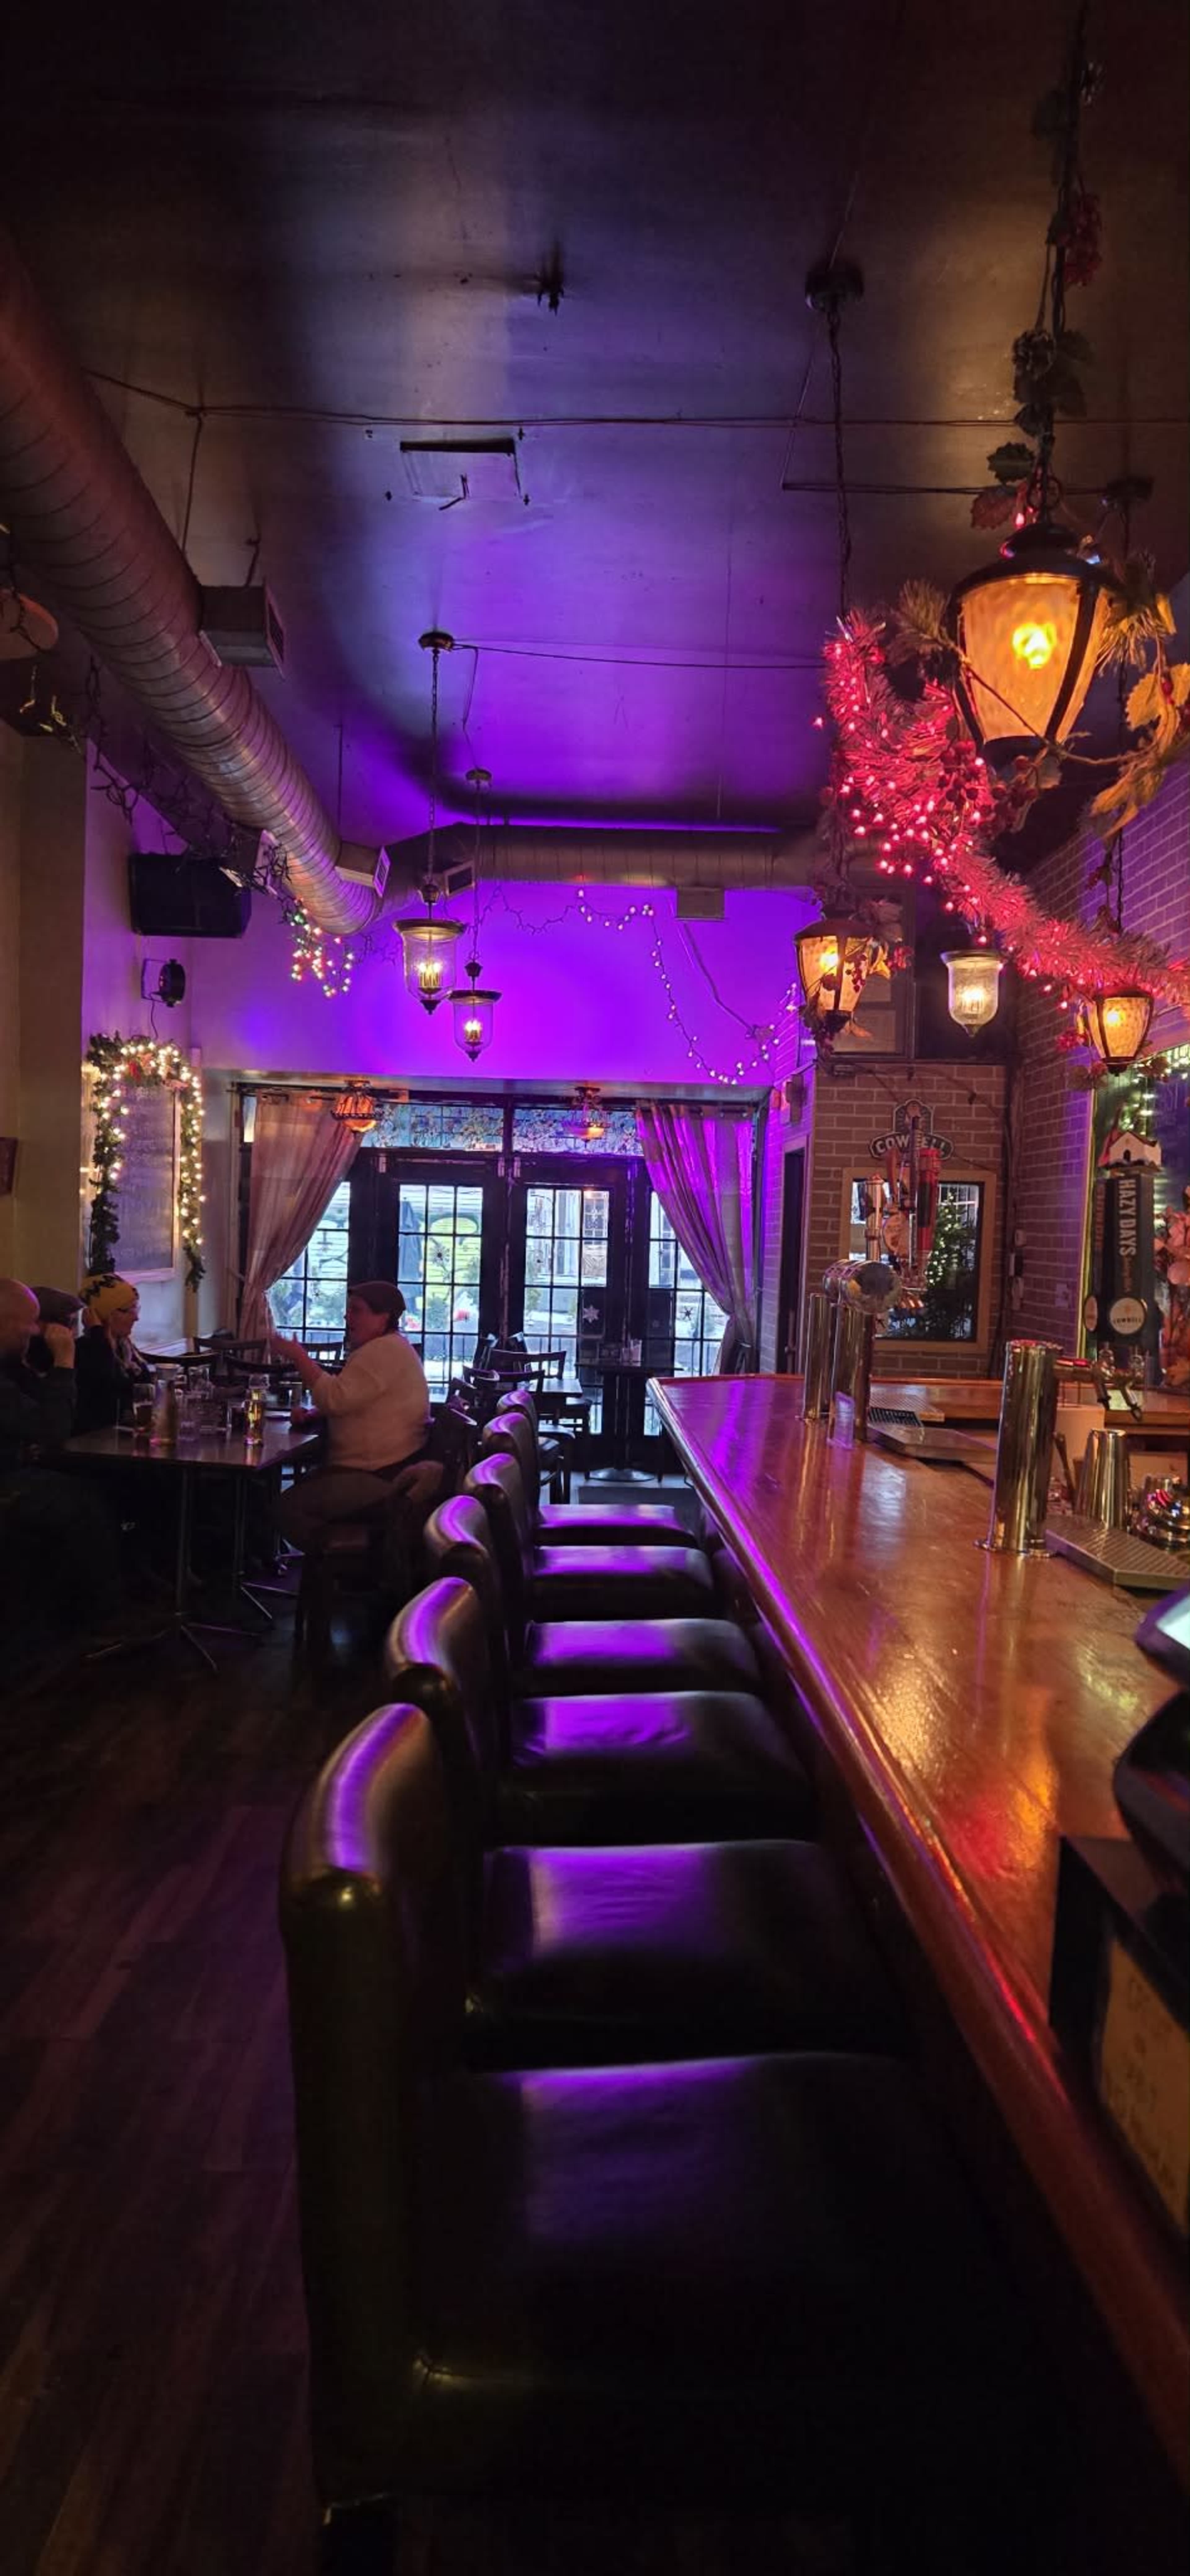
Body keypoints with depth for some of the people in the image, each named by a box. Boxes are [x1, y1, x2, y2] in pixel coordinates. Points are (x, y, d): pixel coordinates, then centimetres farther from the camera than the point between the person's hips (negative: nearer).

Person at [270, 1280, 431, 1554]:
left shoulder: (385, 1352, -16)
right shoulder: (386, 1348, 20)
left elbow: (336, 1399, -23)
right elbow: (347, 1402, 25)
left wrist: (297, 1355, -14)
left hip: (381, 1478, -12)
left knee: (290, 1509, -20)